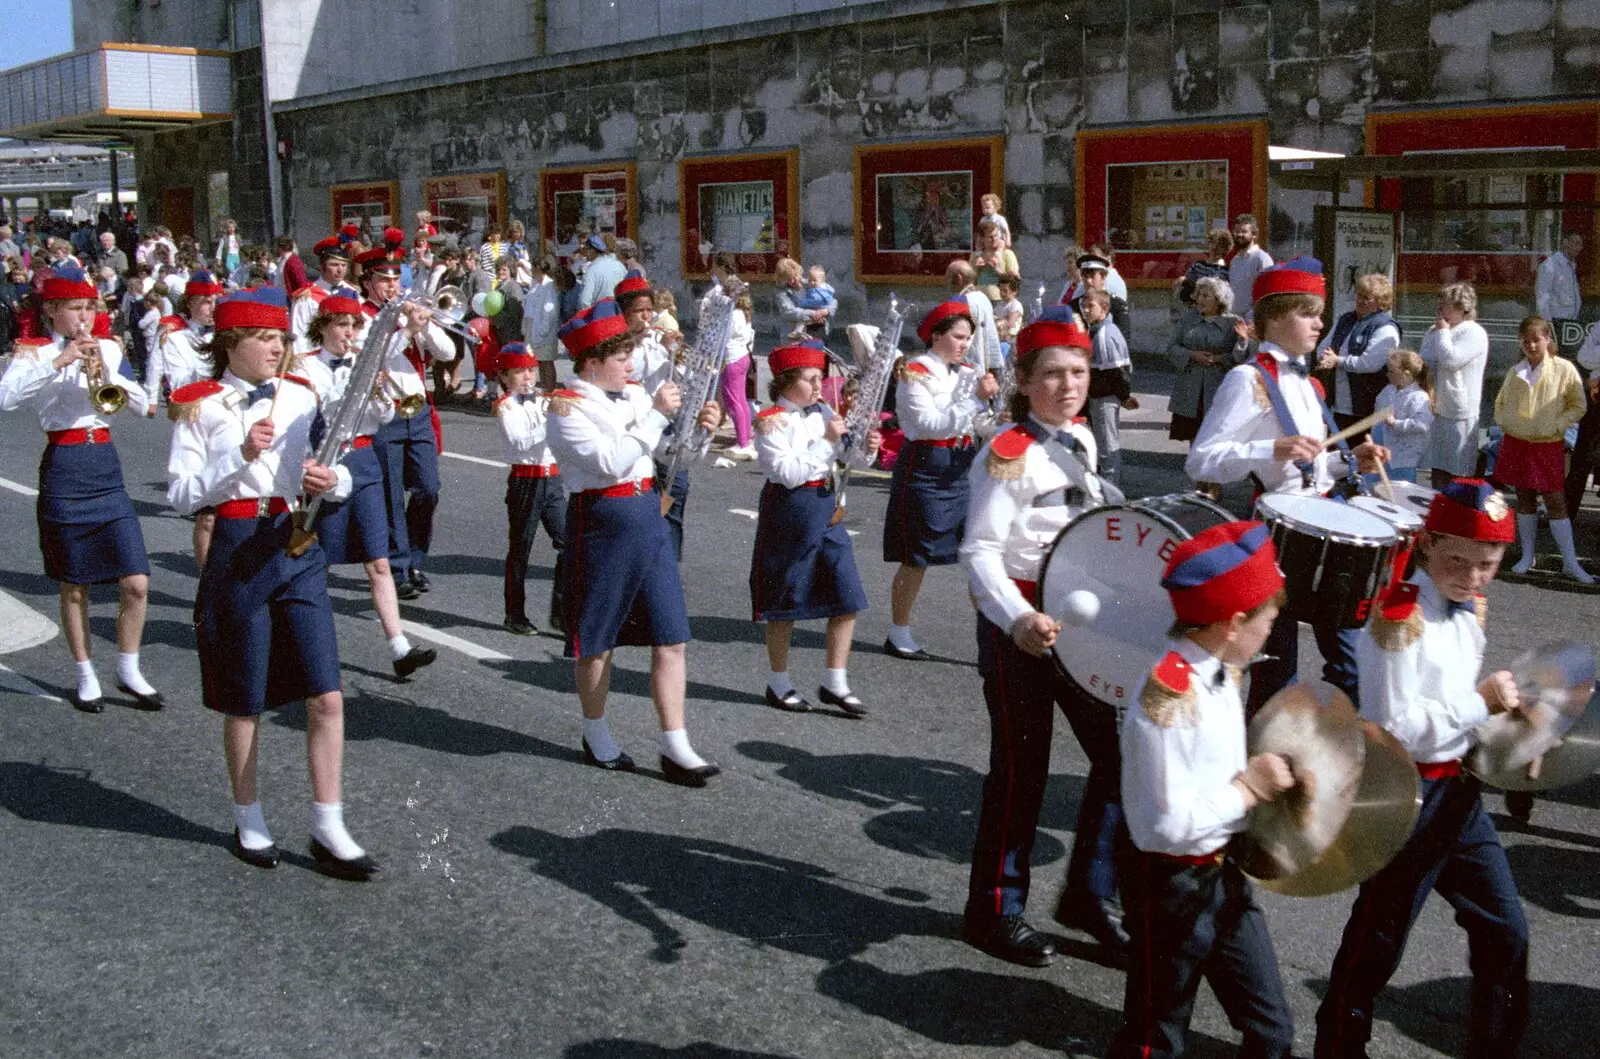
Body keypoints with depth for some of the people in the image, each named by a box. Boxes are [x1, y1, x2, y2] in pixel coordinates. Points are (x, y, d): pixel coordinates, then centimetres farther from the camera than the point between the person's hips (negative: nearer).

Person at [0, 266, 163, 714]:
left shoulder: (108, 349, 9)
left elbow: (142, 405, 2)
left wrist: (109, 372, -13)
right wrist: (57, 362, -25)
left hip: (106, 467, 3)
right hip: (63, 470, -3)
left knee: (136, 583, -2)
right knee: (75, 588, 7)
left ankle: (129, 670, 16)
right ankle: (87, 676, 21)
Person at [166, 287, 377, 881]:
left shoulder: (301, 397, 6)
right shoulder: (200, 407, -4)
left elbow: (339, 472, 13)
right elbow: (180, 496, -10)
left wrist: (331, 480, -11)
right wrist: (240, 456, -21)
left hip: (299, 550, 3)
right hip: (239, 554, -3)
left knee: (326, 696, -2)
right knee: (245, 703, 10)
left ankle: (328, 830, 8)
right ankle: (249, 820, 29)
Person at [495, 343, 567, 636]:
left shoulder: (543, 401, 12)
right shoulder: (506, 406, -4)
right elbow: (520, 442, -19)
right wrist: (550, 423, -25)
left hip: (552, 478, 5)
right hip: (525, 479, -5)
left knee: (568, 543, -3)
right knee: (520, 549, 5)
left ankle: (560, 612, 6)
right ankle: (515, 615, 15)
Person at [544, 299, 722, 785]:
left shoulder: (634, 394, 9)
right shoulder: (568, 408, -10)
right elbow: (610, 461, -23)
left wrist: (699, 426, -5)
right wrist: (656, 415, -21)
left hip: (649, 516, 6)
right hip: (602, 521, -6)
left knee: (671, 637, 2)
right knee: (597, 639, 8)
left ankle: (675, 747, 7)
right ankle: (596, 736, 28)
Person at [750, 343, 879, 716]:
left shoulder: (823, 413, 7)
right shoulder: (772, 422, -11)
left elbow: (850, 461, 11)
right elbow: (789, 473, -21)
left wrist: (866, 448, -11)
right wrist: (827, 441, -22)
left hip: (826, 510, 6)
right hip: (788, 513, -6)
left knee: (847, 597, 2)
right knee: (785, 602, 6)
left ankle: (835, 682, 13)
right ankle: (778, 683, 22)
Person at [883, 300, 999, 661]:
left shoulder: (966, 372, 10)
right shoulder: (915, 373, -10)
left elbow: (977, 428, 12)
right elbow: (933, 425, -21)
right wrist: (976, 399, -24)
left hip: (962, 469, 6)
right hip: (925, 468, -6)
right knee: (916, 560, 5)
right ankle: (898, 636, 22)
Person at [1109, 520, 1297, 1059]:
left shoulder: (1220, 671, 0)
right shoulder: (1168, 698, -27)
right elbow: (1171, 824, -28)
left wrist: (1262, 777, -2)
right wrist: (1249, 788, -18)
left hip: (1223, 873, 8)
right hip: (1172, 887, -8)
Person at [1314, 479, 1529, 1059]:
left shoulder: (1471, 609, 7)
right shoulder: (1397, 618, -21)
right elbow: (1394, 729, -23)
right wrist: (1480, 702, -20)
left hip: (1460, 790, 8)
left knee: (1506, 932, 14)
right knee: (1378, 940, 5)